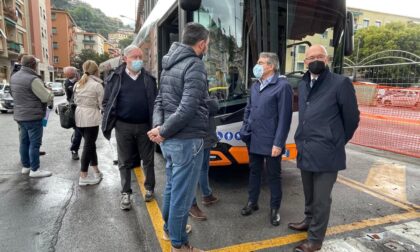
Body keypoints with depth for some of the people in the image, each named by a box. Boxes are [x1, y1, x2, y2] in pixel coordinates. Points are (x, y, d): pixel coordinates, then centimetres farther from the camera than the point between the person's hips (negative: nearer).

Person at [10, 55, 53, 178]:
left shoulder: (14, 77, 9)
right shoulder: (33, 79, -21)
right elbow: (47, 97, -18)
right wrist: (50, 98, 2)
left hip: (20, 115, 9)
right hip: (33, 116, -9)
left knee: (24, 141, 15)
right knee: (34, 143, -2)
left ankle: (26, 166, 25)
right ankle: (34, 170, 4)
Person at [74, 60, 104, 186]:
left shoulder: (78, 84, 11)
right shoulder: (97, 85, -10)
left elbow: (75, 101, 14)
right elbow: (101, 104, -8)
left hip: (79, 117, 7)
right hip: (91, 118, -7)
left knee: (90, 144, 16)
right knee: (88, 146, -1)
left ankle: (96, 171, 25)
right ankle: (83, 177, 5)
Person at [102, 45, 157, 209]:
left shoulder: (149, 78, 6)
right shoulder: (115, 78, 2)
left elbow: (155, 101, 5)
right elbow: (107, 102, 5)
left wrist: (155, 123, -2)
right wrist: (112, 120, -4)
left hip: (145, 126, 1)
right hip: (123, 127, -1)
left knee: (148, 160, 11)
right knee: (125, 162, 9)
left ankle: (149, 188, 30)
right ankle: (126, 193, 22)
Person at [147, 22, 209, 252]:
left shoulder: (169, 64, 13)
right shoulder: (195, 65, -14)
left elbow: (160, 100, 10)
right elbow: (188, 109, -23)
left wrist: (158, 126, -5)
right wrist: (163, 132, -13)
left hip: (170, 139, 9)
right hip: (187, 140, -9)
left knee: (171, 186, 23)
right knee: (182, 193, 5)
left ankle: (170, 227, 42)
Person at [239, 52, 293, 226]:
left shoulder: (282, 86, -12)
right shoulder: (255, 85, 10)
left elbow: (285, 117, -15)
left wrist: (278, 143, -17)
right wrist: (245, 130, 8)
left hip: (270, 142, -6)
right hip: (254, 140, 6)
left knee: (274, 175, 9)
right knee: (254, 171, 18)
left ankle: (275, 209, 25)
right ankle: (252, 202, 34)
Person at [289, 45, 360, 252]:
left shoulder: (340, 83, -9)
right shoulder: (303, 84, 11)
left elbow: (351, 118, -3)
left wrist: (337, 142, 7)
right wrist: (302, 141, 15)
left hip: (325, 153, -6)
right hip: (304, 151, 6)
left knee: (321, 198, 6)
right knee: (309, 194, 22)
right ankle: (309, 221, 44)